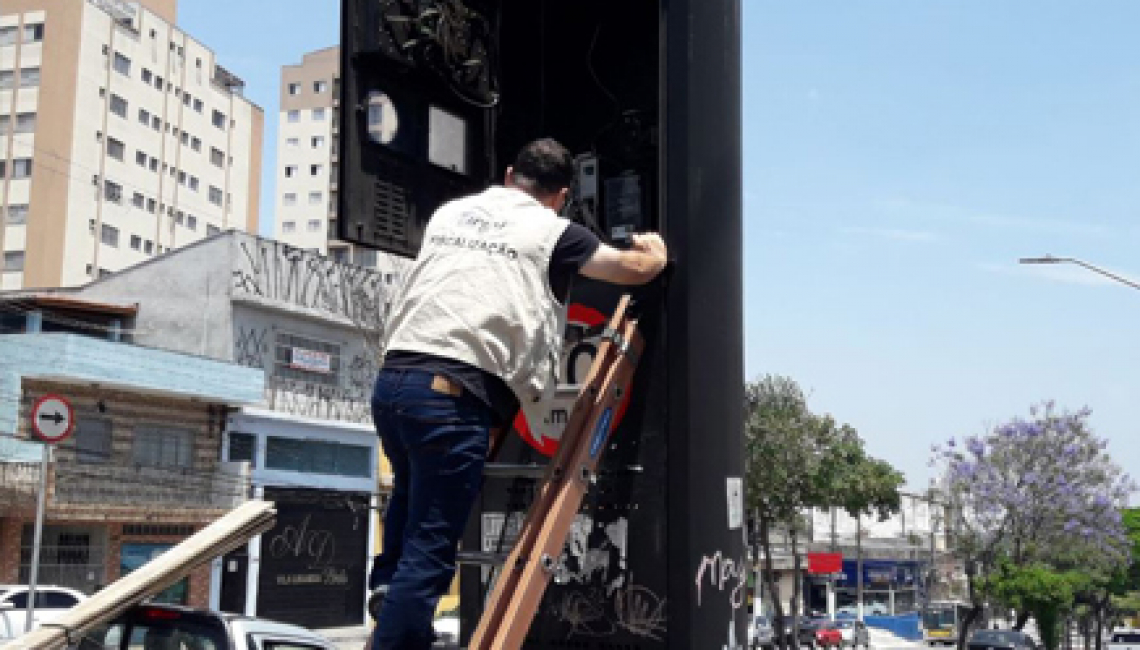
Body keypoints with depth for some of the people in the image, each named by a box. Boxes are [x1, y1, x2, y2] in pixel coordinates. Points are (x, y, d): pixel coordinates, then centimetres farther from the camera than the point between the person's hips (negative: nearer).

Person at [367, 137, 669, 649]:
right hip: (453, 393, -6)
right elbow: (640, 268, 11)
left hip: (392, 378, 6)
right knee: (428, 553, -3)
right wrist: (652, 245, 35)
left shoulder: (448, 213, 22)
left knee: (412, 495, 34)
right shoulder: (552, 232, 6)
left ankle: (387, 586, 20)